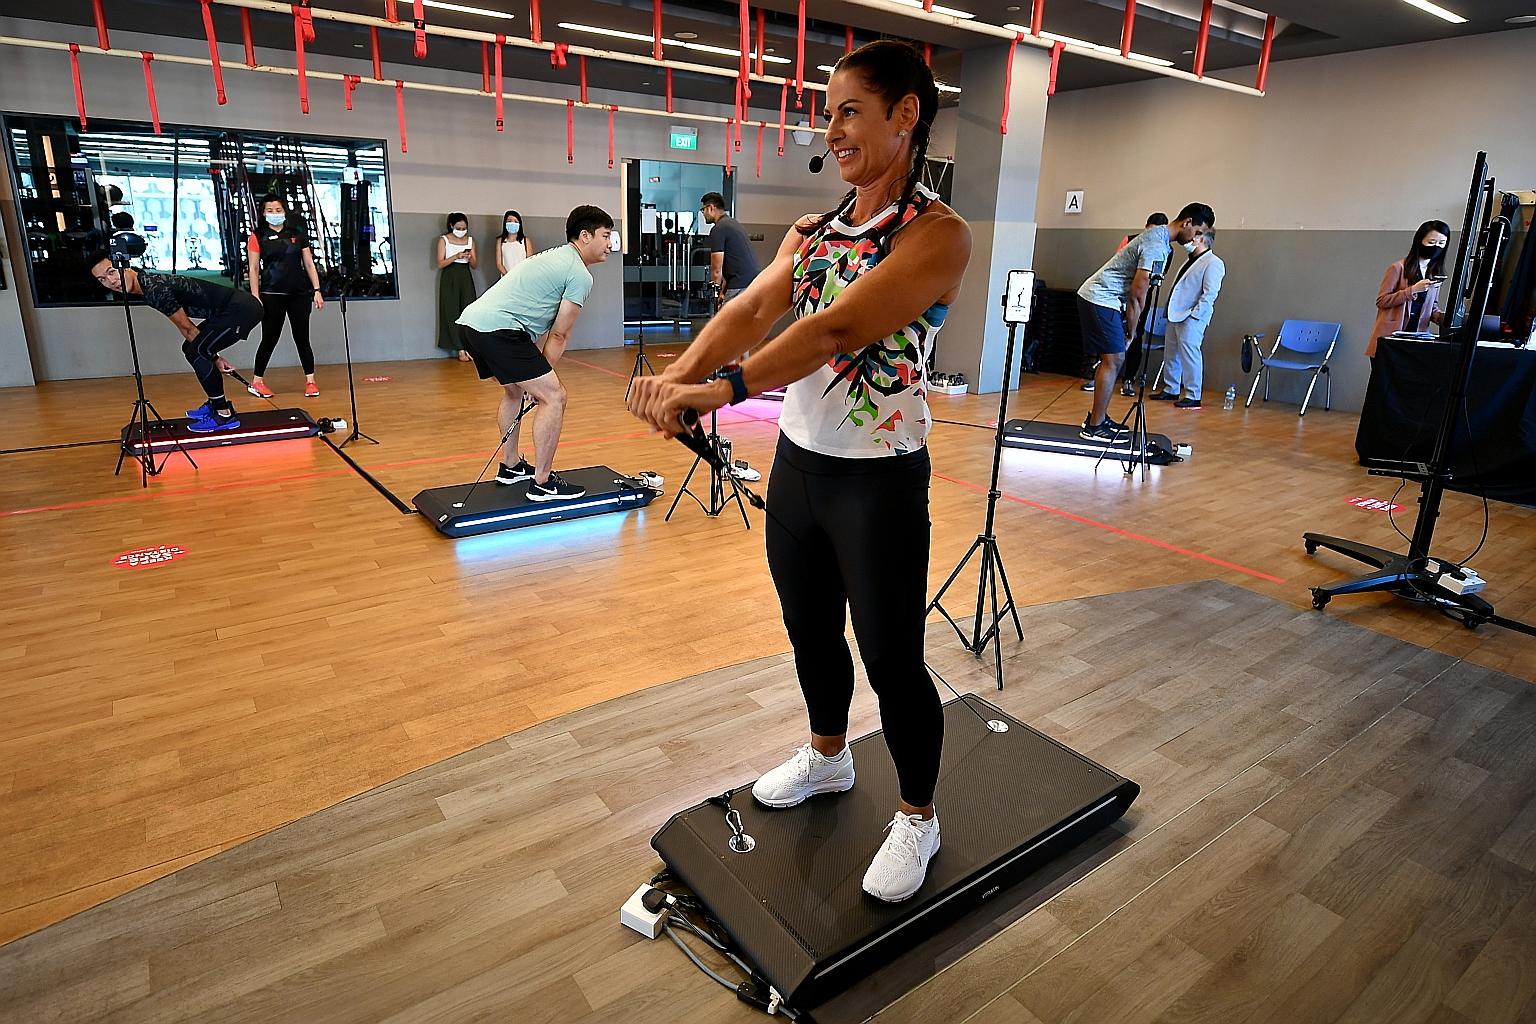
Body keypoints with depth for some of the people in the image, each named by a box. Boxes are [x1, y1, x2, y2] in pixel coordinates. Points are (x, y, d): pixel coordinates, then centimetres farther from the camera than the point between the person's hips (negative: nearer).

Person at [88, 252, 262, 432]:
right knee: (190, 348, 18)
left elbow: (188, 328, -9)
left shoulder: (155, 290, -17)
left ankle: (225, 415, -8)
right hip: (231, 309, 11)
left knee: (196, 352, -16)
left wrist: (214, 358, 2)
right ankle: (214, 405, 26)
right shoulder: (148, 286, 13)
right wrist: (213, 357, 14)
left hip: (243, 309, -11)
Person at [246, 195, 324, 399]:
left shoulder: (298, 234, 9)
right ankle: (256, 382, 14)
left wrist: (316, 290, 1)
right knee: (270, 339, 2)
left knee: (302, 338, 5)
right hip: (272, 296, -2)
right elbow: (253, 269, 0)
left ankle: (310, 381, 10)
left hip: (300, 294, 2)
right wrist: (255, 297, -8)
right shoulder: (258, 236, 2)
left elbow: (309, 263, 9)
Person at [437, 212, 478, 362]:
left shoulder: (470, 240, 10)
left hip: (466, 278, 3)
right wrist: (456, 256, -18)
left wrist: (470, 258, -12)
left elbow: (474, 265, 10)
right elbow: (440, 264, -6)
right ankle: (460, 350, -4)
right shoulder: (444, 240, 1)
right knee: (452, 314, -5)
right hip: (449, 279, -3)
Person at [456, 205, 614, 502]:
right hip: (499, 329, -11)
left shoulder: (556, 257, 27)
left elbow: (547, 327, 25)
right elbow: (559, 335, -2)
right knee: (553, 397, -8)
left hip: (472, 319, 11)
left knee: (514, 390, 29)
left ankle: (511, 467, 37)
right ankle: (543, 483, -3)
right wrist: (543, 376, 8)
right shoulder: (580, 276, -3)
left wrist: (538, 377, 23)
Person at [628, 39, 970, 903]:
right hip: (798, 462, 7)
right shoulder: (812, 231, 9)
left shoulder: (937, 234, -13)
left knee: (891, 657, 5)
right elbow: (752, 309, -7)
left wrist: (722, 391, -37)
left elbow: (837, 328, -28)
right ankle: (827, 757, 48)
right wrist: (681, 373, -25)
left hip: (879, 481, -6)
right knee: (810, 630, 21)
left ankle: (918, 820, 30)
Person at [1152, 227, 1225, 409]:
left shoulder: (1213, 263, -8)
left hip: (1192, 318, -9)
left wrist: (1195, 314, -20)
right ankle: (1171, 390, 24)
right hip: (1176, 314, 9)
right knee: (1171, 353, 13)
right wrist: (1172, 310, 17)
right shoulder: (1191, 260, 20)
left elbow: (1210, 293, -15)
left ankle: (1193, 397, -7)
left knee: (1189, 353, -11)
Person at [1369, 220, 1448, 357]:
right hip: (1390, 338, -5)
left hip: (1417, 338, 5)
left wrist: (1441, 317, -2)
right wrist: (1413, 290, -18)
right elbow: (1381, 301, -9)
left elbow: (1433, 306, 19)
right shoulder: (1398, 268, -5)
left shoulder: (1436, 273, 12)